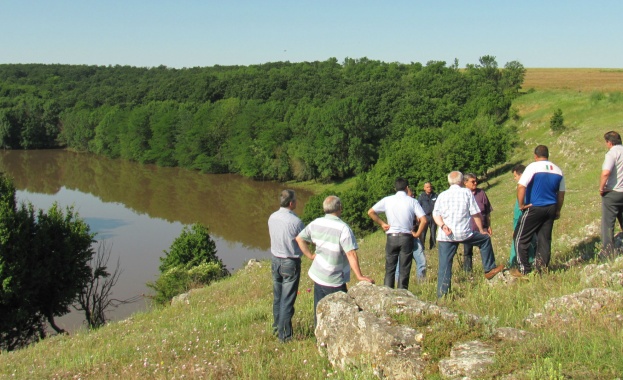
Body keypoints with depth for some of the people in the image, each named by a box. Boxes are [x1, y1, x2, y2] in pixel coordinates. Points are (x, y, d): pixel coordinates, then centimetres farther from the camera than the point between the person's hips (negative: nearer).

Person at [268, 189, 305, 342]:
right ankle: (284, 334, 9)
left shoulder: (272, 218, -3)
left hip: (275, 260, 6)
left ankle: (277, 326, 34)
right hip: (290, 263, -6)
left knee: (277, 297, 20)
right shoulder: (295, 221, -22)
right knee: (287, 300, 2)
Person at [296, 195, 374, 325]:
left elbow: (299, 238, 7)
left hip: (317, 276, 6)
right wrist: (359, 276, -24)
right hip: (334, 280, -6)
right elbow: (351, 254, -25)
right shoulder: (343, 228, -19)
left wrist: (310, 255, 10)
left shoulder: (316, 223, 1)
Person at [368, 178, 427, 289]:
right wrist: (417, 234, 2)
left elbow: (370, 212, 3)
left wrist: (382, 223, 11)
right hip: (406, 238, -1)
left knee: (390, 269, 9)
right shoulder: (412, 201, -2)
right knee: (404, 270, 6)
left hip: (391, 237, 1)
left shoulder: (387, 200, 2)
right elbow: (423, 220, -10)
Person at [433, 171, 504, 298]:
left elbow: (435, 214, -1)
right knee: (485, 239, 22)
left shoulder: (442, 195, 11)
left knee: (444, 265, 4)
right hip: (463, 233, -3)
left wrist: (442, 226, -11)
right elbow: (476, 213, 3)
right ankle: (489, 269, 28)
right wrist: (481, 229, 13)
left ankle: (442, 294, 3)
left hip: (445, 235, 3)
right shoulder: (466, 192, 3)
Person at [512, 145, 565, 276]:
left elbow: (521, 187, -19)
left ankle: (524, 270, 4)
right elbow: (561, 194, 13)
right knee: (545, 239, 11)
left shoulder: (533, 167, -8)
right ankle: (542, 268, 12)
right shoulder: (558, 170, 9)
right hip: (551, 209, 6)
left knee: (521, 238, 4)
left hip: (534, 208, -6)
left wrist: (521, 205, -10)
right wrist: (557, 211, 21)